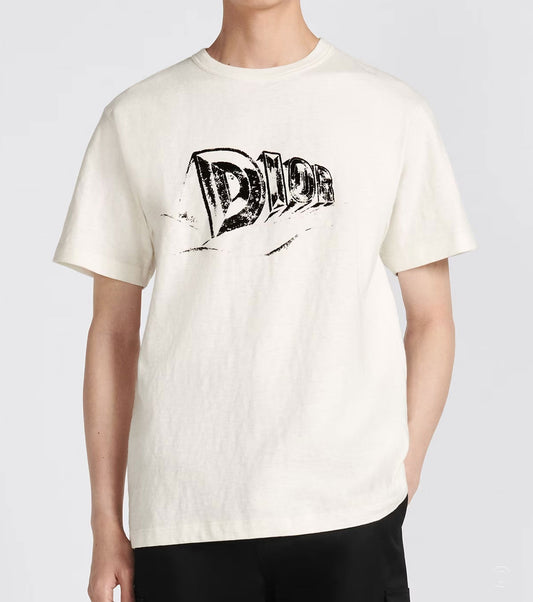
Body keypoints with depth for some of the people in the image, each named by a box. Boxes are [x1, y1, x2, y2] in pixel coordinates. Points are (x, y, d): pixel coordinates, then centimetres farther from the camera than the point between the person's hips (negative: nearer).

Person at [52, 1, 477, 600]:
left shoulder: (394, 112, 4)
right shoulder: (134, 117, 6)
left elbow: (430, 317, 6)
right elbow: (113, 331, 6)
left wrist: (400, 484, -1)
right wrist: (106, 526, 6)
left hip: (348, 511, 0)